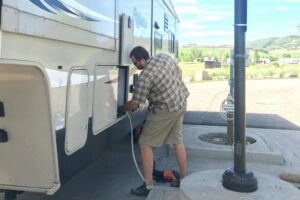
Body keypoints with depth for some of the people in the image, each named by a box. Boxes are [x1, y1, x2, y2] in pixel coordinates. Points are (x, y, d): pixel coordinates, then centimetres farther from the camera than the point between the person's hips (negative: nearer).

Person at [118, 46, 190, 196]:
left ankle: (148, 185, 7)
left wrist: (119, 109, 2)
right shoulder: (164, 56, 1)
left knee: (145, 144, 1)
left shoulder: (145, 76, -21)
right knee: (177, 140, 19)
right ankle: (183, 178, 30)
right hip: (181, 102, 9)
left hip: (166, 110, -9)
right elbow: (179, 72, 18)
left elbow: (134, 104, -15)